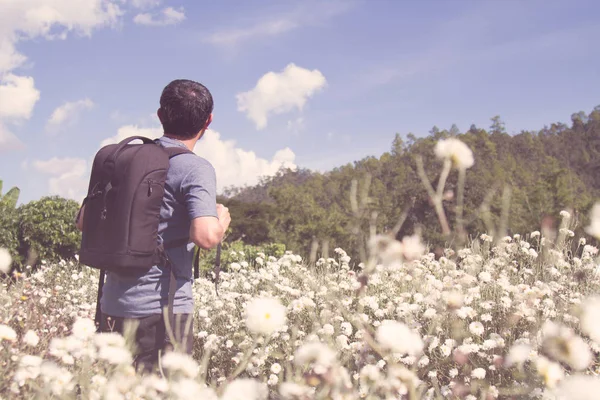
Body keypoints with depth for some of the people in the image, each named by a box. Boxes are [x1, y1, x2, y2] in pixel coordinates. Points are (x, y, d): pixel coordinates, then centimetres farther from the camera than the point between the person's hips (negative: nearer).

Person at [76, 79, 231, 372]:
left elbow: (84, 221, 15)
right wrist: (222, 221, -3)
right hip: (161, 307, -7)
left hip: (112, 304, 7)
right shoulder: (196, 169, -10)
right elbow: (205, 237, -24)